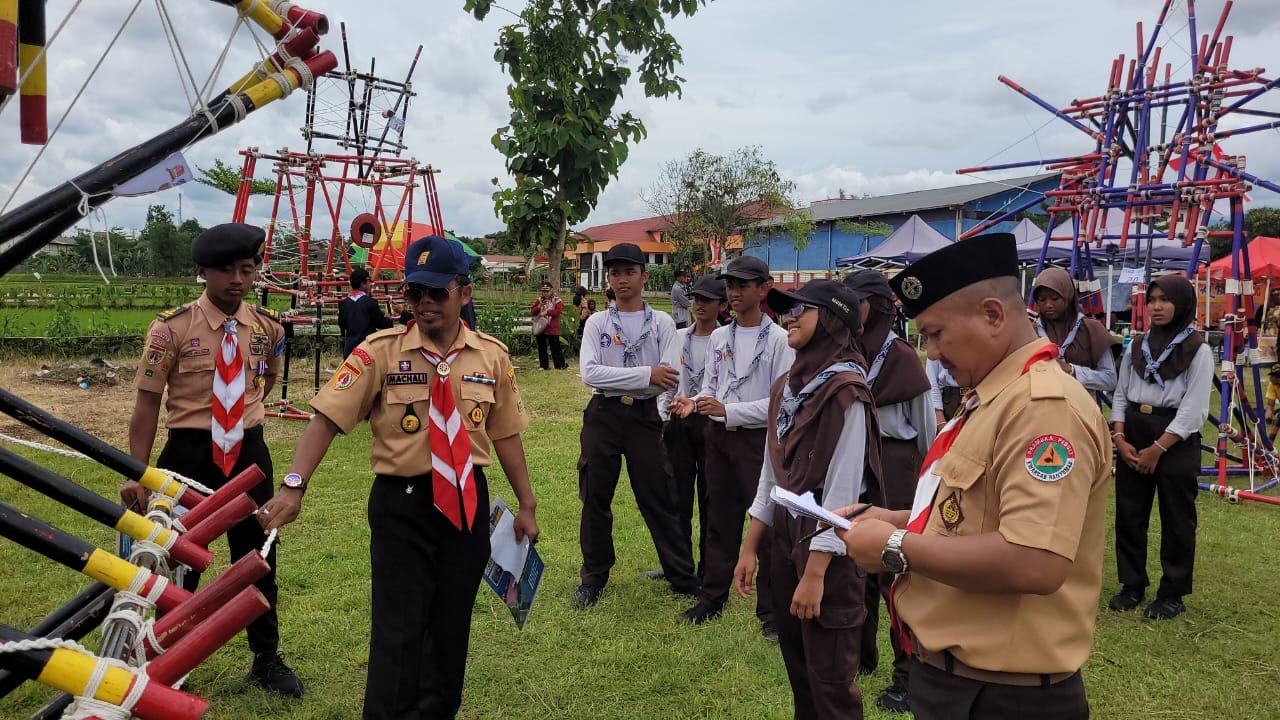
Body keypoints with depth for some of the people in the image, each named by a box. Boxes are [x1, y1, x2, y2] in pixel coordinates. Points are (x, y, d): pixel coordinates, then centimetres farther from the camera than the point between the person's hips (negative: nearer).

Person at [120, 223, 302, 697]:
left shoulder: (268, 328, -1)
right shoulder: (172, 329, -12)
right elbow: (147, 404, -10)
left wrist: (245, 411, 10)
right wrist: (137, 476, -12)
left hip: (249, 452, 3)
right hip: (188, 453, -3)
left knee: (258, 555, 12)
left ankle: (267, 660, 29)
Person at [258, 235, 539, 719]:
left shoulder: (492, 357, 0)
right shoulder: (380, 352, -10)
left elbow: (505, 434, 7)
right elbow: (326, 419, -15)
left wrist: (526, 505, 11)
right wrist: (294, 486, -27)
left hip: (468, 502, 3)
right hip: (401, 503, -3)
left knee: (451, 624, 16)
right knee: (397, 627, -1)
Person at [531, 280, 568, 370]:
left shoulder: (557, 300, -2)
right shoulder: (539, 300, 12)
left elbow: (558, 311, -17)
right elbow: (532, 312, 7)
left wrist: (546, 312, -21)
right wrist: (539, 306, -10)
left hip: (552, 329, -5)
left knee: (555, 347, -1)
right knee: (541, 348, 10)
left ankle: (560, 365, 5)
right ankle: (543, 365, 18)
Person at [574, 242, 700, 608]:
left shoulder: (662, 323, 1)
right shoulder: (597, 322, 3)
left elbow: (669, 380, -9)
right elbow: (590, 373, -12)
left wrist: (615, 379, -13)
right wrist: (646, 375, -18)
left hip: (644, 416, -1)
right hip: (603, 416, 1)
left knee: (659, 499, 4)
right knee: (595, 498, 9)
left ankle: (684, 580, 16)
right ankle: (594, 577, 25)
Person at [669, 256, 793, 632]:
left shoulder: (779, 340, -11)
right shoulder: (718, 337, 8)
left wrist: (727, 410, -21)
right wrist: (693, 403, -9)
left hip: (759, 440, -6)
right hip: (719, 437, 6)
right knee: (720, 520, 15)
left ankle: (771, 610, 15)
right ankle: (712, 598, 28)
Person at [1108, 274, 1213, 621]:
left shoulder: (1198, 350, -6)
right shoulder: (1136, 345, 8)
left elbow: (1193, 410, -11)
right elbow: (1121, 395, 9)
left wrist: (1158, 449, -14)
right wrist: (1119, 438, -5)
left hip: (1175, 442, -5)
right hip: (1132, 438, 5)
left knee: (1176, 520, 5)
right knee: (1128, 515, 8)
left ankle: (1172, 594, 17)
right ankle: (1132, 585, 21)